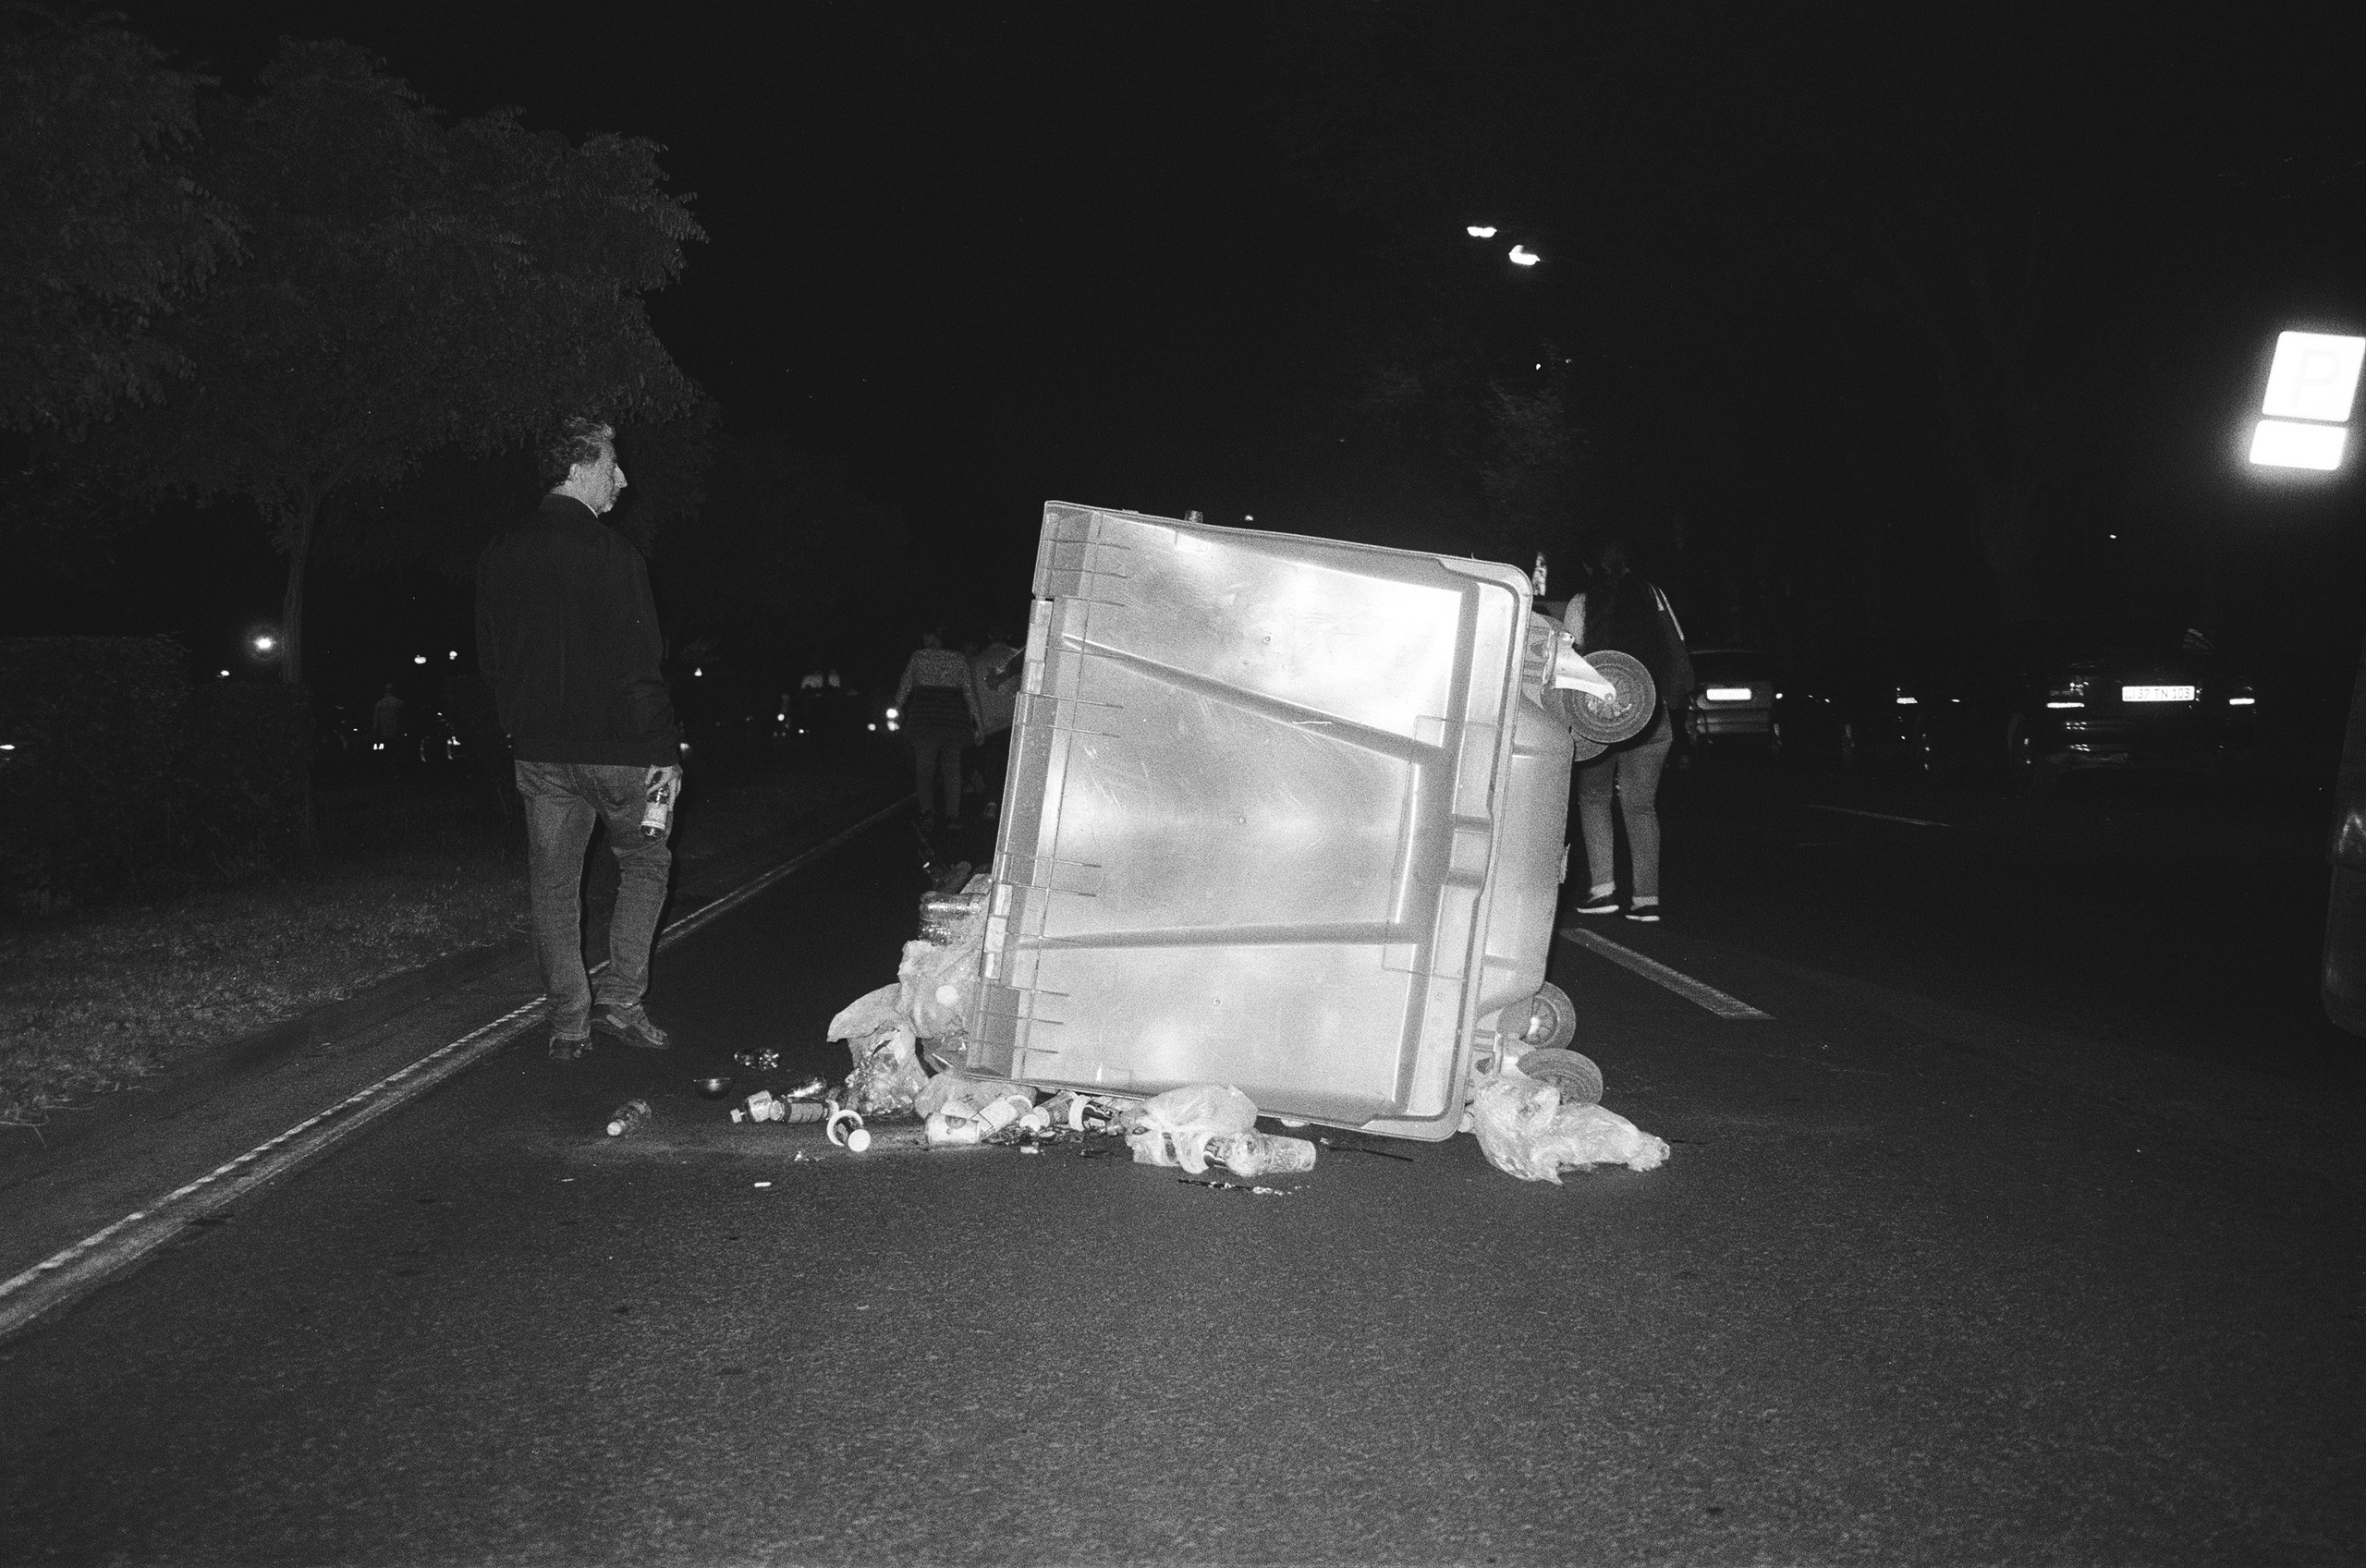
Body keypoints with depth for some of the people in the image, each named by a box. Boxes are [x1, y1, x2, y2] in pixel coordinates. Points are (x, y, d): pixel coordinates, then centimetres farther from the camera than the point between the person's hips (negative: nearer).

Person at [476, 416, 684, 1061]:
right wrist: (668, 749, -10)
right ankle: (620, 996, 6)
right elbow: (640, 663, -16)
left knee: (553, 883, 11)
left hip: (539, 752, 5)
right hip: (615, 746, -5)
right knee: (645, 862, 14)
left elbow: (491, 660, 12)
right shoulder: (612, 553, -15)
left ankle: (568, 1022, 16)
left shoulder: (500, 554, 6)